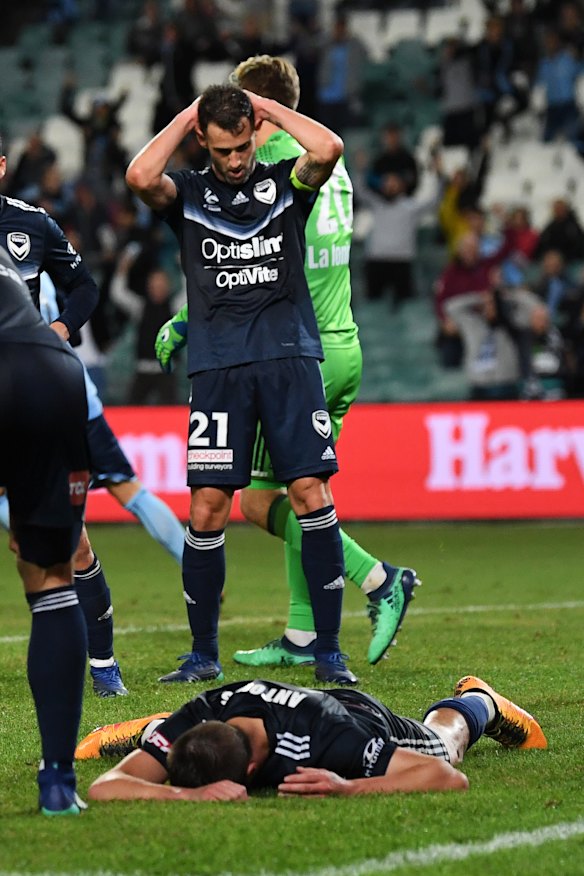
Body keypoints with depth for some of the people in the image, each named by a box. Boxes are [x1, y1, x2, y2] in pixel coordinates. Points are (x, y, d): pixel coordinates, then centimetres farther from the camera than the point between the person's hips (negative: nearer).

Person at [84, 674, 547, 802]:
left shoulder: (327, 735, -51)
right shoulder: (195, 724, -44)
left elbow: (449, 778, -50)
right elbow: (104, 788, -52)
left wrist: (348, 788, -61)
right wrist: (189, 795, -67)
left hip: (364, 718, -1)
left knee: (441, 740, 33)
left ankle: (477, 702, 63)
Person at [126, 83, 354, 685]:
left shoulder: (285, 183, 8)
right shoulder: (187, 194, 9)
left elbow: (329, 149, -13)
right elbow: (139, 177, -13)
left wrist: (269, 108, 0)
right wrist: (185, 117, -1)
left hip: (289, 357, -1)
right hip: (217, 365, 1)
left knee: (311, 495, -8)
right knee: (207, 508, -3)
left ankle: (328, 651, -2)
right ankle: (203, 653, 10)